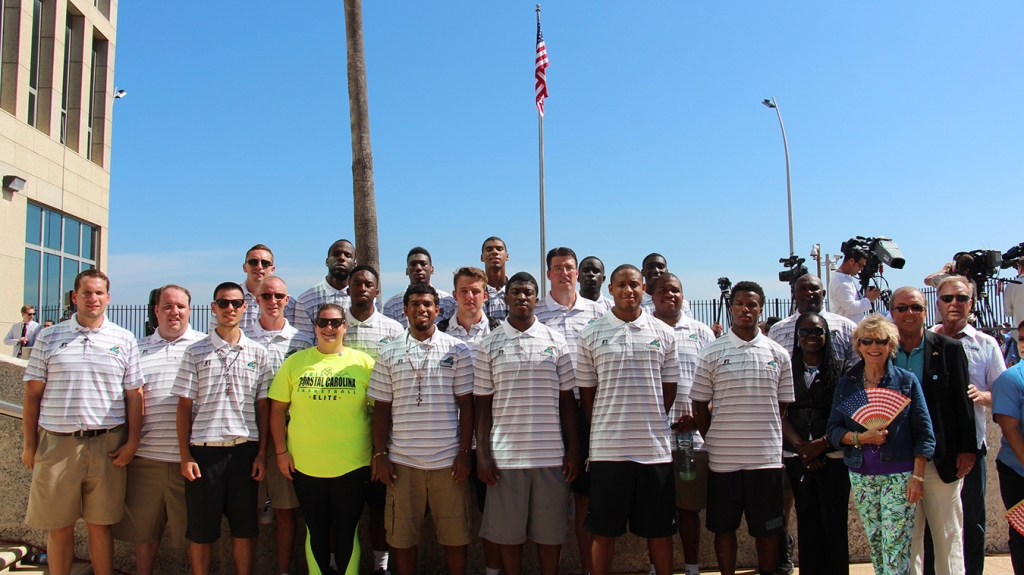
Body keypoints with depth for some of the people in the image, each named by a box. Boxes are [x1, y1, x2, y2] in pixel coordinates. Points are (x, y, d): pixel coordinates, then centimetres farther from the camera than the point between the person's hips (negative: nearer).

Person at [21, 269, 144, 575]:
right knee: (59, 526, 9)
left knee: (101, 524, 9)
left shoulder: (124, 340, 5)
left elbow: (134, 394, 4)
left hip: (107, 445, 0)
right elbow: (32, 393, 6)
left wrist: (132, 441, -3)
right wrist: (29, 444, 3)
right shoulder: (49, 337, 6)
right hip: (56, 444, 1)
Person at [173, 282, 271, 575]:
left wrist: (262, 452, 1)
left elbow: (263, 406, 7)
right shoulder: (196, 352, 4)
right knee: (201, 528, 7)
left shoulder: (258, 353, 7)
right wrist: (185, 455, -3)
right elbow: (184, 406, 3)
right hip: (205, 449, -1)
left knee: (245, 526, 8)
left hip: (245, 449, 1)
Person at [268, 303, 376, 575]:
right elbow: (277, 408, 6)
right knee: (316, 530, 13)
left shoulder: (363, 362, 1)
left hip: (352, 465, -1)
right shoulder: (295, 362, 4)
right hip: (305, 465, 1)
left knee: (346, 532, 7)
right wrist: (281, 451, 0)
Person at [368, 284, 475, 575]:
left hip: (448, 460, -1)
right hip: (402, 461, 1)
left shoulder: (456, 350, 3)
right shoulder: (390, 353, 7)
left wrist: (465, 452, -4)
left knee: (455, 534, 6)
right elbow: (381, 408, 7)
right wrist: (380, 455, 1)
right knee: (402, 536, 8)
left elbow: (466, 404, 2)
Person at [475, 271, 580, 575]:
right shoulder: (490, 344, 4)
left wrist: (573, 449, 2)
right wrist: (482, 454, -1)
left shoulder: (555, 342, 6)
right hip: (505, 456, 0)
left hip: (551, 455, 1)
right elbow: (482, 403, 4)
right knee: (508, 532, 7)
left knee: (551, 531, 8)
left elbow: (567, 399, 6)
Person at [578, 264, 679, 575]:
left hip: (655, 448, 1)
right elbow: (586, 392, 6)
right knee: (604, 532, 7)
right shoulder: (591, 335, 3)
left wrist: (648, 424, 5)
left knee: (659, 531, 11)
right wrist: (608, 428, 3)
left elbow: (669, 390, 10)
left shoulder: (664, 334, 6)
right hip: (607, 449, -1)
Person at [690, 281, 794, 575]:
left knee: (767, 528, 10)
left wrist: (769, 440, 3)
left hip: (766, 457, 1)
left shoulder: (779, 354, 5)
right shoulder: (711, 353, 0)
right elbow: (699, 405, 4)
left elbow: (783, 406, 10)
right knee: (724, 527, 9)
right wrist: (714, 441, 1)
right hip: (723, 459, -1)